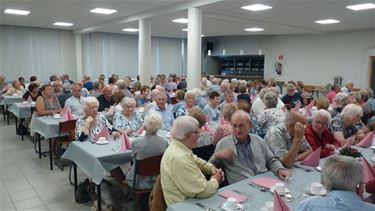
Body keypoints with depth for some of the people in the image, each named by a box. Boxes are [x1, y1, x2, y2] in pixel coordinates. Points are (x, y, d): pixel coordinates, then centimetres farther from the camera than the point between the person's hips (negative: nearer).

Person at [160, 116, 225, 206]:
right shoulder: (180, 158, -29)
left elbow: (195, 160, 21)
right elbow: (203, 191, -27)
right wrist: (215, 181, -8)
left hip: (190, 198, 9)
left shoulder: (177, 147, 0)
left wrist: (211, 168, 5)